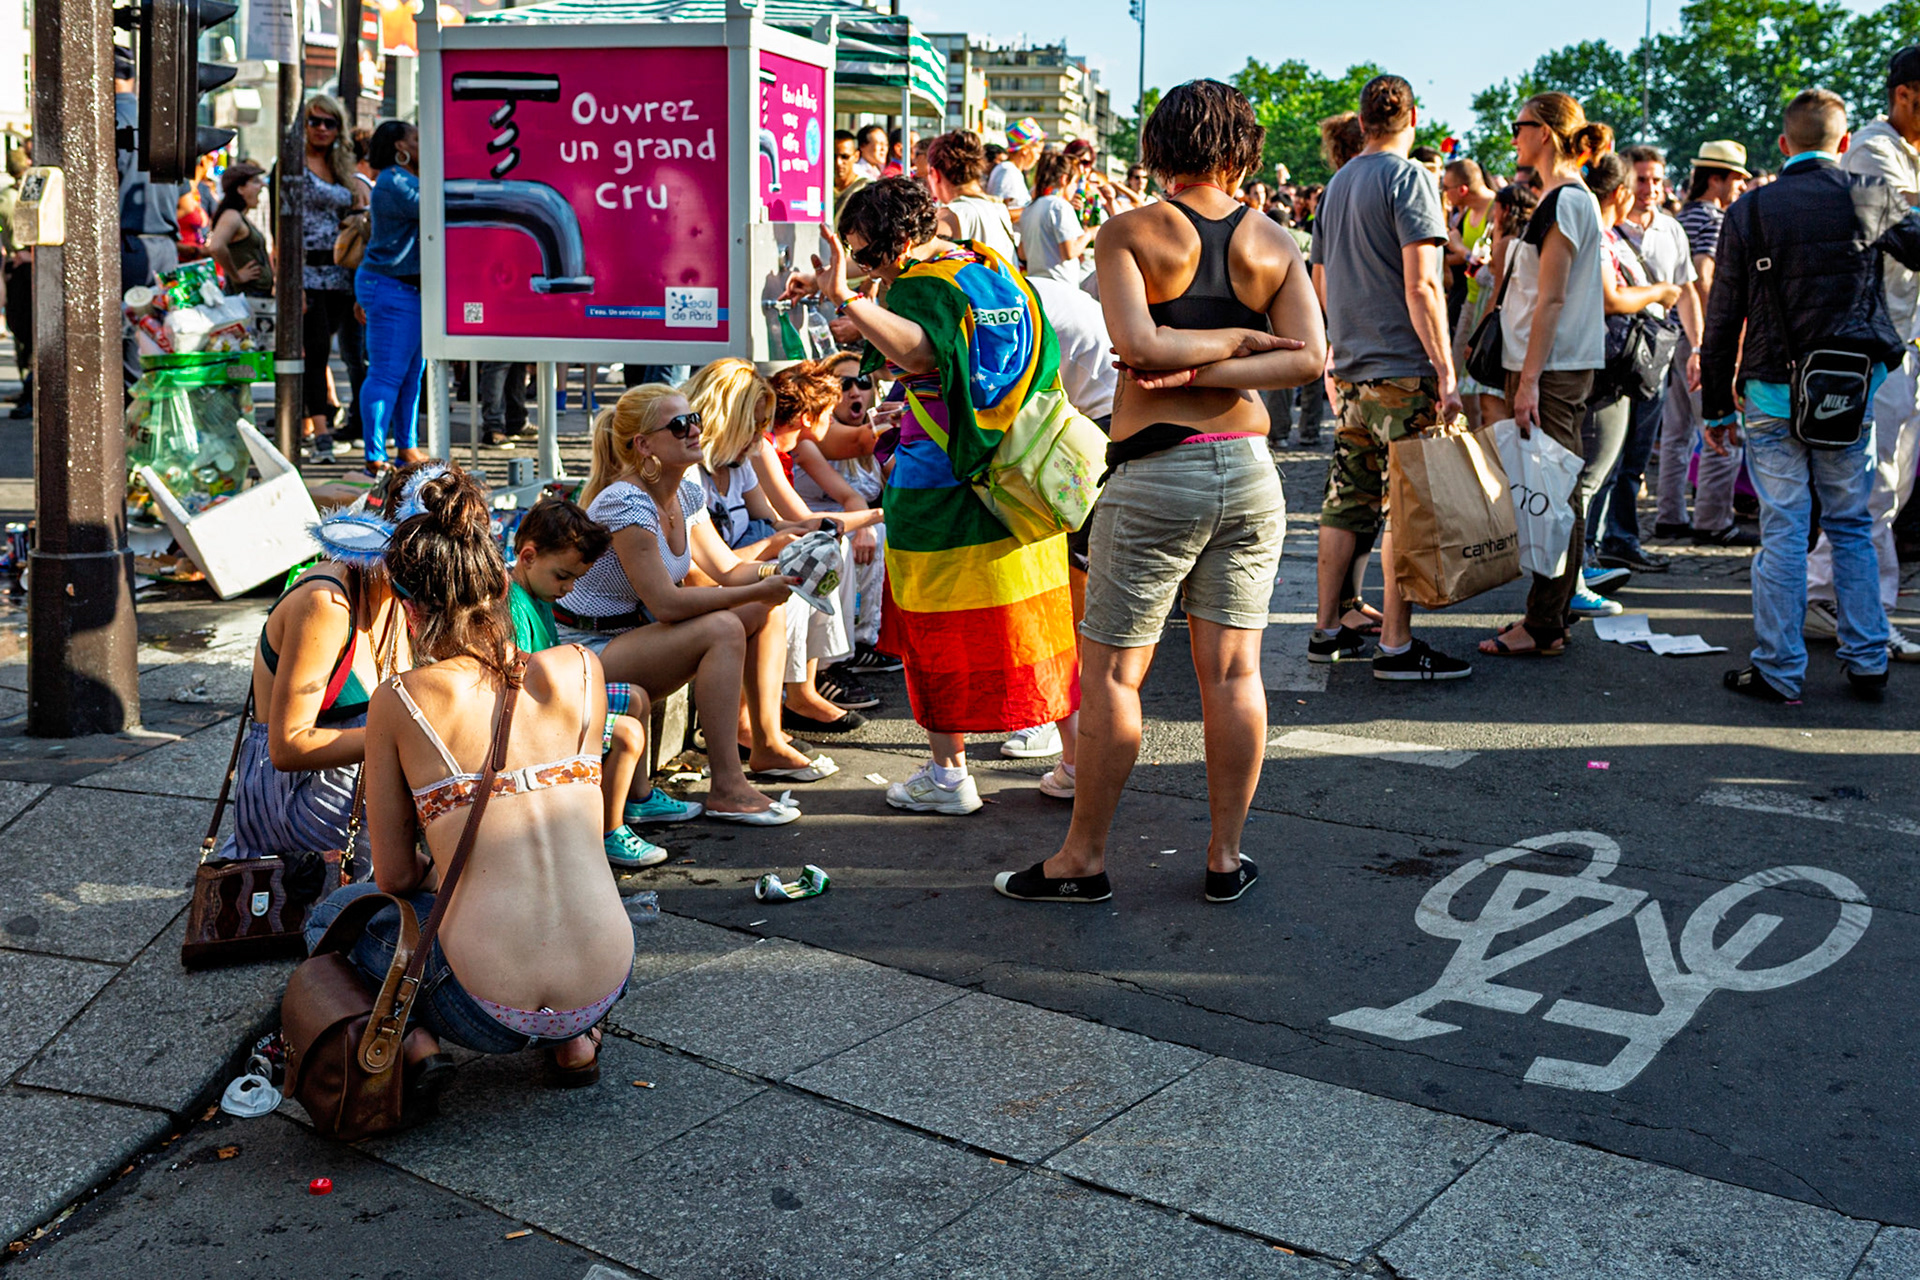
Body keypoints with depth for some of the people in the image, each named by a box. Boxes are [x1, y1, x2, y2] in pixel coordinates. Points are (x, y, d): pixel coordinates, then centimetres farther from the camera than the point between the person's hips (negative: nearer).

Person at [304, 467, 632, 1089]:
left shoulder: (398, 700, -4)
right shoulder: (580, 670, 2)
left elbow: (395, 878, 6)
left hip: (487, 1009, -3)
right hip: (604, 984, 3)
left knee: (330, 917, 28)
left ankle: (414, 1039, 5)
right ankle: (576, 1038, 20)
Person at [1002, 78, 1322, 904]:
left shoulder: (1129, 234, -6)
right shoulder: (1273, 244, 5)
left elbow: (1137, 343, -19)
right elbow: (1308, 359, -4)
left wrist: (1210, 348, -4)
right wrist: (1207, 373, -8)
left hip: (1156, 474, -4)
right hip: (1249, 471, 4)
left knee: (1112, 674, 5)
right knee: (1232, 670, 9)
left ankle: (1082, 861, 13)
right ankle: (1226, 858, 17)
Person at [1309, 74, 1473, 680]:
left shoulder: (1336, 184, 15)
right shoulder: (1408, 178, -9)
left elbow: (1320, 283, 21)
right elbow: (1421, 286, -17)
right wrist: (1446, 372, -17)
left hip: (1352, 372, 8)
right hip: (1403, 370, -8)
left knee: (1348, 500, 12)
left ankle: (1329, 629, 16)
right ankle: (1396, 645, -2)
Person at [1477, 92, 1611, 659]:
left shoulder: (1566, 199, -13)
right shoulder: (1567, 198, 18)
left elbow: (1551, 299, -18)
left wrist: (1529, 381, -20)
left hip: (1553, 370, -10)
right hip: (1554, 367, 10)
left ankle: (1543, 629, -3)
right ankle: (1549, 617, 18)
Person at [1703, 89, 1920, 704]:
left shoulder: (1747, 211, 0)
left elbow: (1722, 320, 2)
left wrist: (1718, 405, 9)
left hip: (1773, 393, -1)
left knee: (1783, 532, 2)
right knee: (1852, 527, 12)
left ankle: (1779, 670, 5)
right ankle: (1867, 663, 16)